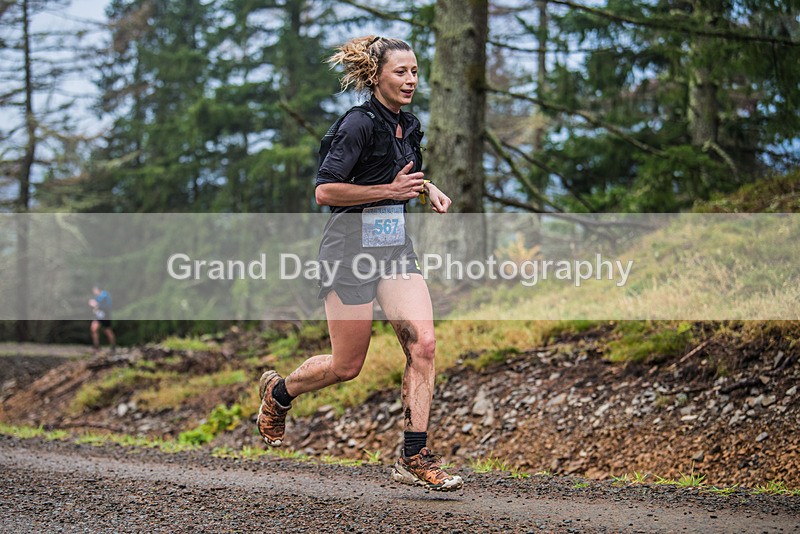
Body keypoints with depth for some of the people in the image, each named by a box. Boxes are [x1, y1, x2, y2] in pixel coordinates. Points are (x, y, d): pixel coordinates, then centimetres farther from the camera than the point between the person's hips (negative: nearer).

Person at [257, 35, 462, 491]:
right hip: (352, 246, -7)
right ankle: (278, 392, 33)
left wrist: (428, 188, 9)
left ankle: (415, 458, -6)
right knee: (347, 366, 3)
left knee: (423, 343, -11)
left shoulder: (411, 126, 10)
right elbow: (325, 191, -18)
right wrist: (390, 190, -20)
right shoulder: (360, 123, -14)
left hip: (396, 246, 7)